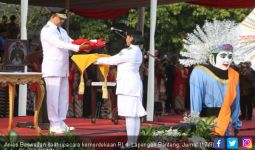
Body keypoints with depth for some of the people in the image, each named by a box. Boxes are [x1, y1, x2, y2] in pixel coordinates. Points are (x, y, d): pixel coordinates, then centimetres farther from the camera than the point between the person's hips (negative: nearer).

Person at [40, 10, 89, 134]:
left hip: (63, 68, 8)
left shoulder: (62, 30, 17)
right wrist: (78, 47, -29)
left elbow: (71, 42, 10)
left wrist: (86, 45, -8)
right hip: (52, 68, -8)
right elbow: (59, 44, -21)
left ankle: (60, 122, 13)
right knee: (53, 96, -5)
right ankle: (54, 125, -2)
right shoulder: (46, 30, -8)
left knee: (63, 96, 8)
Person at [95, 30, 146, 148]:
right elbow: (118, 60, 21)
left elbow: (112, 60, -4)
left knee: (129, 114, -11)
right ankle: (134, 141, 8)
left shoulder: (128, 51, -13)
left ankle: (130, 142, -14)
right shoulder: (138, 52, 15)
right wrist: (103, 60, 24)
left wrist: (98, 60, 11)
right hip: (134, 84, 9)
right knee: (135, 114, 7)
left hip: (127, 85, -9)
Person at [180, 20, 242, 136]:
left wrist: (236, 125, 15)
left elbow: (235, 102, 15)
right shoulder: (199, 73, -9)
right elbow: (195, 101, -9)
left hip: (226, 126, 5)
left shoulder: (233, 75, 8)